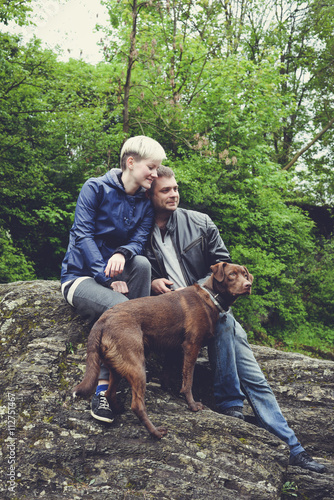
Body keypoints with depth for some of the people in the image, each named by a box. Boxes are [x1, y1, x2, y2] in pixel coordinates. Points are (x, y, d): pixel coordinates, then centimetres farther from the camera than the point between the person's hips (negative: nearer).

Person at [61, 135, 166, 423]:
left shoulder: (145, 205, 10)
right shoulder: (96, 188, -6)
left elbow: (139, 241, -4)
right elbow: (82, 235, -14)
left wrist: (122, 254, -31)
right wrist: (109, 278, -24)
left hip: (115, 273, 4)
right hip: (80, 275, -4)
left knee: (142, 263, -30)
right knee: (121, 307, -34)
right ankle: (102, 389, -23)